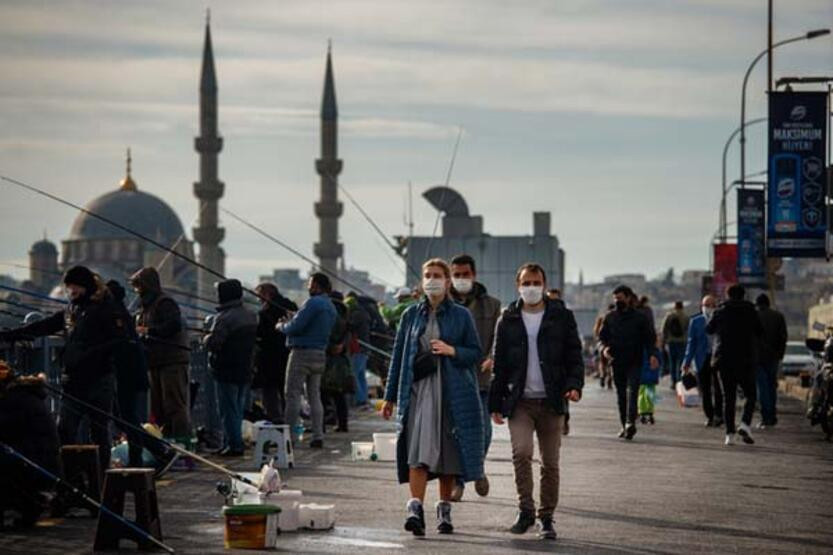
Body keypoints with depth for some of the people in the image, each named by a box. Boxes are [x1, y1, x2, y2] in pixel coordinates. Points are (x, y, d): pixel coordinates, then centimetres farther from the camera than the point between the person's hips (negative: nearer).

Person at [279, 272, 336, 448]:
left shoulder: (313, 303, -14)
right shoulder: (330, 307, 15)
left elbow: (296, 327, -18)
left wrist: (282, 326, 2)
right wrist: (290, 322, 17)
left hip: (302, 352, -9)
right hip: (320, 353, 9)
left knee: (293, 394, -4)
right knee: (314, 396, 11)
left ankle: (290, 435, -6)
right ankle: (318, 436, 7)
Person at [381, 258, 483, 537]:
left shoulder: (461, 315, 6)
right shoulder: (412, 315, 10)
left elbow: (477, 354, 7)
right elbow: (399, 355, 13)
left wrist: (452, 350, -13)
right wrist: (391, 396, 11)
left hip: (452, 394, 0)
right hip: (419, 391, 0)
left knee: (449, 453, 4)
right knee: (419, 451, -14)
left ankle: (444, 510, 16)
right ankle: (415, 509, -22)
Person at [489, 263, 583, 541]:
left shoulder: (561, 317, 6)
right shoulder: (508, 320, 8)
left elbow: (574, 357, 5)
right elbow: (499, 364, 10)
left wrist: (574, 385, -13)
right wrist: (495, 404, 5)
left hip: (551, 402, 0)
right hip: (519, 402, 0)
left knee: (550, 463, 4)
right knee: (521, 452, -19)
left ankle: (546, 518, 15)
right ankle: (525, 510, -7)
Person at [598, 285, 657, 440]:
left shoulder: (639, 318, 3)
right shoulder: (610, 318, 10)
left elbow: (650, 338, 4)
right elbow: (602, 336, 14)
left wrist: (653, 355, -12)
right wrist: (604, 348, -8)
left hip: (634, 363, -3)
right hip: (617, 362, 3)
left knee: (632, 391, -18)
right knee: (621, 395, 8)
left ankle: (630, 423, -28)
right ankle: (625, 425, 16)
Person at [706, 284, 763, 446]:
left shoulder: (720, 312, 0)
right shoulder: (751, 312, -2)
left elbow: (708, 329, 12)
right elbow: (760, 333, 3)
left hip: (724, 360, 1)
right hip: (746, 360, -1)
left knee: (728, 396, 6)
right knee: (750, 394, 10)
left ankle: (729, 434, 0)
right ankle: (745, 423, -13)